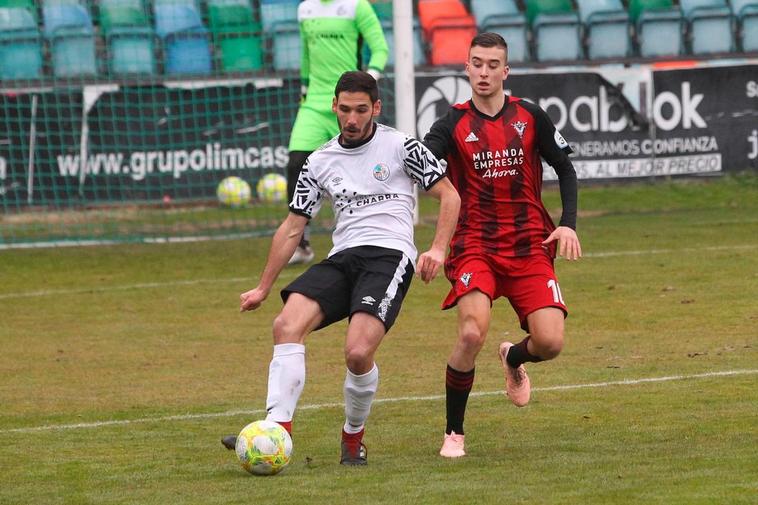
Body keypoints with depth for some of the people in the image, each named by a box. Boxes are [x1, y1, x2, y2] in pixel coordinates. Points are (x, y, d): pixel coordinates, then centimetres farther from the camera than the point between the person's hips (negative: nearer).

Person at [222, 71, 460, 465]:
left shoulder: (399, 146, 4)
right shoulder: (320, 162, 16)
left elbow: (448, 196, 7)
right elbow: (292, 227, 21)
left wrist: (438, 248, -9)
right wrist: (263, 288, 19)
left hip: (389, 256, -4)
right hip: (341, 258, 4)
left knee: (358, 353, -26)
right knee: (287, 324, -24)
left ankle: (354, 438, 0)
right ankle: (278, 430, -29)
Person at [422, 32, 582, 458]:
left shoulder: (531, 117, 4)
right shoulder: (453, 125, -1)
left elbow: (566, 170, 13)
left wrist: (568, 224, -1)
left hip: (529, 247, 2)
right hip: (475, 247, -2)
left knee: (550, 342, -12)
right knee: (472, 332, -25)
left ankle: (514, 359, 28)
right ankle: (454, 434, -6)